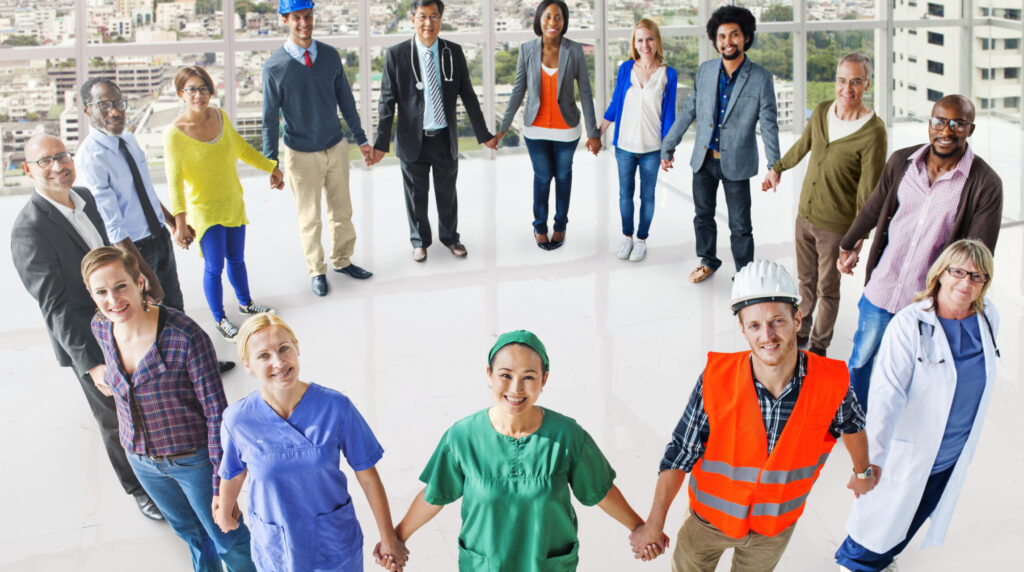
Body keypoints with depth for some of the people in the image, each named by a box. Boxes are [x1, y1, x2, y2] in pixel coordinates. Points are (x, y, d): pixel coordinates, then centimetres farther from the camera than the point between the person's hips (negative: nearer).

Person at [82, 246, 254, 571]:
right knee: (190, 533, 28)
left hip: (194, 458, -5)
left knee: (226, 539, 15)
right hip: (141, 459, 5)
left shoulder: (185, 337, -29)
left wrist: (222, 484, -22)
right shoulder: (101, 329, -11)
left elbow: (217, 413, -24)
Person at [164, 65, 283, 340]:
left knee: (236, 259, 20)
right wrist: (180, 220, -26)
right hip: (204, 209, -5)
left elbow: (241, 148, 13)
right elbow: (174, 180, -21)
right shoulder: (174, 133, -21)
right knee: (214, 267, 3)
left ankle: (245, 302, 43)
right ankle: (219, 319, 22)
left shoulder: (220, 116, -3)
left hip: (233, 203, 6)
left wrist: (271, 167, 18)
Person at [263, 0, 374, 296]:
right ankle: (317, 271, 29)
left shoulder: (330, 55, -4)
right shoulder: (274, 67, -15)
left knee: (342, 210, 16)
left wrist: (361, 139, 9)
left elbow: (345, 100, 5)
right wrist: (272, 163, -8)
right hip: (302, 155, -3)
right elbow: (270, 118, -9)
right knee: (309, 218, 10)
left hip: (336, 148, 4)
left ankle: (341, 260, 36)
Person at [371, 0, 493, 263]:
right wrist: (382, 142, -11)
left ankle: (449, 236, 38)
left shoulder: (454, 52, -2)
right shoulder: (396, 54, -9)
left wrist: (483, 134, 5)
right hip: (413, 140, -2)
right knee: (416, 195, 12)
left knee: (447, 193, 17)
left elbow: (468, 95, 3)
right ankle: (420, 241, 33)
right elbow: (387, 101, -8)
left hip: (445, 139, 2)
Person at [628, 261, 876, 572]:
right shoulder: (716, 380, -29)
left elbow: (852, 425, -1)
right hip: (711, 516, -1)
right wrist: (654, 525, -11)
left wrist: (863, 471, 19)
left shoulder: (831, 382, -25)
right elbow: (680, 455, -17)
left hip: (777, 523, 1)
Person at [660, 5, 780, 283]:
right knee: (703, 216, 19)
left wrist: (774, 166, -14)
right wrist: (668, 146, 9)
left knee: (740, 227, 3)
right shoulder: (705, 71, 0)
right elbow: (688, 111, 8)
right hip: (703, 159, 4)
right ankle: (708, 261, 41)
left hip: (736, 163, -4)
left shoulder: (761, 78, -11)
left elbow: (768, 124, -9)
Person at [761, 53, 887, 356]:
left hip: (836, 226, -5)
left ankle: (819, 344, 29)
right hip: (805, 216, 5)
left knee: (827, 289, 10)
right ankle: (800, 331, 38)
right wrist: (778, 168, 33)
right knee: (806, 281, 20)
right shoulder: (822, 112, -1)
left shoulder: (873, 131, -20)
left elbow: (868, 190, -17)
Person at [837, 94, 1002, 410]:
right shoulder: (902, 162, -3)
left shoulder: (985, 184, -15)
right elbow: (873, 209, 15)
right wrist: (849, 245, 29)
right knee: (860, 363, 19)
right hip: (880, 292, 4)